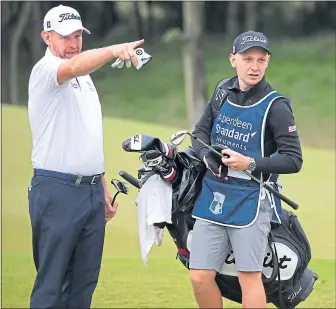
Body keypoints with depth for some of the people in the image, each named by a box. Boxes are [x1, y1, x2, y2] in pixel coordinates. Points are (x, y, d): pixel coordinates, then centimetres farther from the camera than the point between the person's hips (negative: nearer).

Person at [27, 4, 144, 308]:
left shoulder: (85, 78, 18)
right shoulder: (45, 70, -10)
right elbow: (72, 67, -35)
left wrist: (105, 188, 21)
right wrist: (113, 50, -52)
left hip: (92, 190, 8)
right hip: (57, 191, -8)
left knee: (85, 281, 10)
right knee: (51, 283, -6)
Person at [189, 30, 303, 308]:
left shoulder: (276, 106, -10)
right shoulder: (224, 91, 7)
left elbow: (294, 160, -10)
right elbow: (201, 130, 19)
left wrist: (250, 164, -20)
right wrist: (205, 154, -3)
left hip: (251, 199, -5)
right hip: (213, 195, 5)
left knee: (249, 276, -5)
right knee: (200, 277, 3)